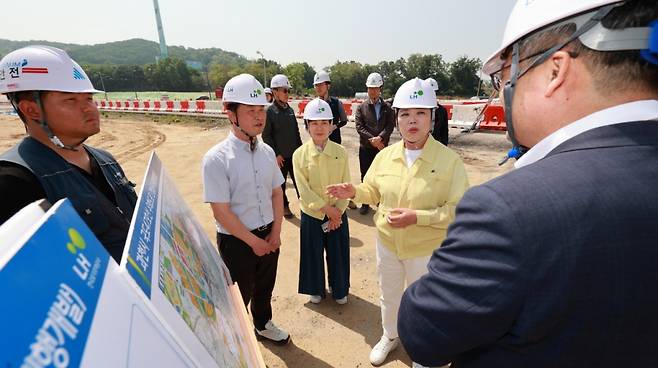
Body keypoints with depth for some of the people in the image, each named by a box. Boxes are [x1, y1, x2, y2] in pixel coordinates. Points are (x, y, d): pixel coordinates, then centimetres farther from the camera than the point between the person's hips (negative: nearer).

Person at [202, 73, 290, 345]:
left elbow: (277, 193, 4)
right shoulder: (217, 158, -20)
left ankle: (263, 325, 54)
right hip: (236, 241, -5)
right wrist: (254, 241, -14)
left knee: (264, 287, 26)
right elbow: (221, 212, -20)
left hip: (268, 235, 6)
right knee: (239, 295, 16)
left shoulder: (267, 151, -2)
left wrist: (275, 232, -3)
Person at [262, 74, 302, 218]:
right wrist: (276, 154, -12)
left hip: (294, 153, 4)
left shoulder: (290, 109, 7)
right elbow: (266, 136, -9)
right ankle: (284, 206, 25)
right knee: (281, 182, 10)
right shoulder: (269, 111, -9)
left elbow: (296, 131, 12)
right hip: (280, 156, -4)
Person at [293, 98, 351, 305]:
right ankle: (316, 290, 39)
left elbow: (346, 185, -4)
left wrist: (338, 212, -11)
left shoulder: (340, 152, -6)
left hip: (338, 214, 1)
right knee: (314, 254, 14)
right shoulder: (299, 154, -9)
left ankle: (339, 290, 38)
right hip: (312, 214, -1)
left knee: (337, 253, 14)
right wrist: (326, 208, -16)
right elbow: (304, 189, -12)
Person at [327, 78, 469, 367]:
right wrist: (354, 192, -14)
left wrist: (416, 217, -29)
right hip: (386, 243, 4)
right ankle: (390, 336, 55)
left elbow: (459, 210, -19)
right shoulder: (385, 155, -5)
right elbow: (374, 191, 7)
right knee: (389, 296, 25)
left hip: (426, 249, -3)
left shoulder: (449, 160, -18)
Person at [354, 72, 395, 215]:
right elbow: (359, 126, -5)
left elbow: (390, 126, -3)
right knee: (365, 176, 5)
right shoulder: (361, 107, 5)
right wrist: (372, 139, -16)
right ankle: (365, 203, 15)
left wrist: (380, 138, -20)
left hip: (382, 147, 0)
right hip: (365, 147, 0)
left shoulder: (387, 107, 7)